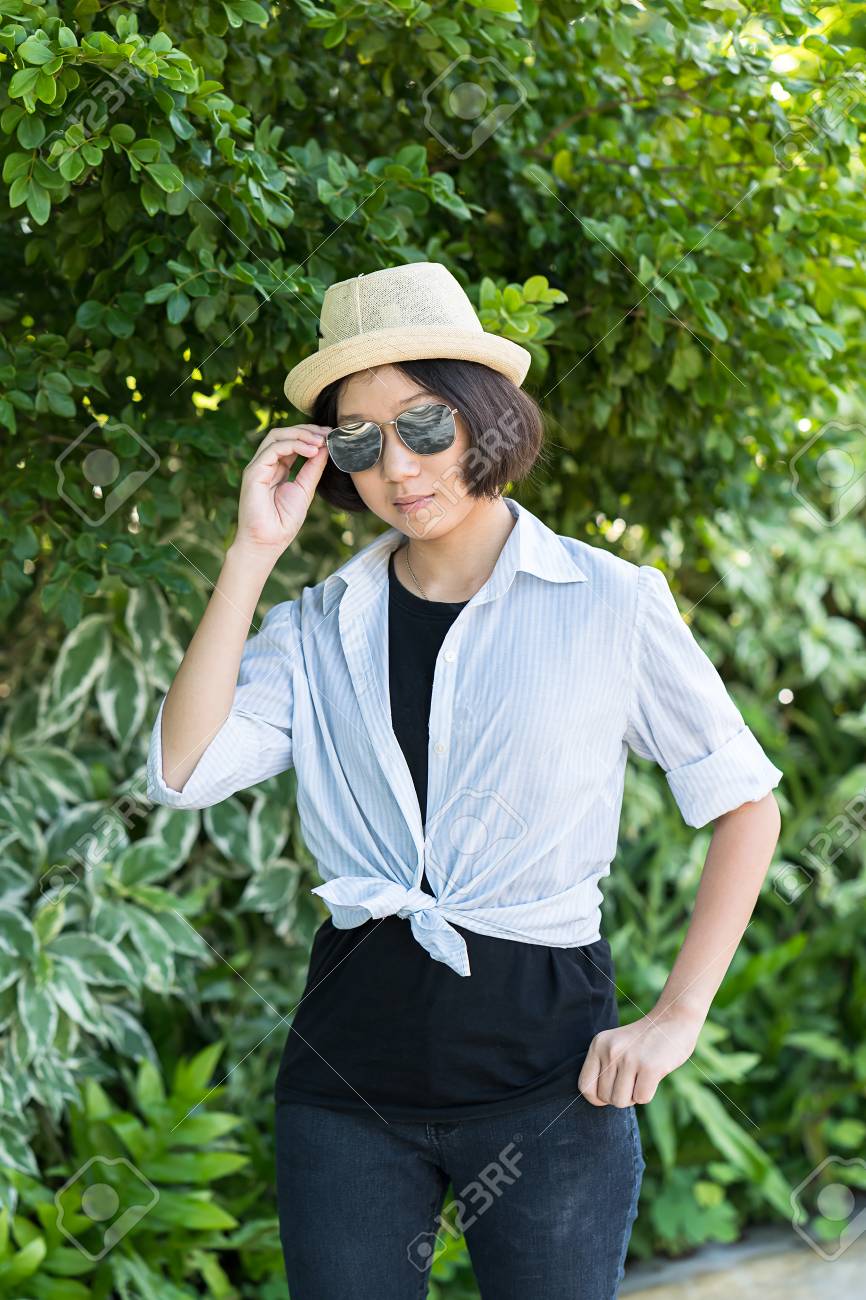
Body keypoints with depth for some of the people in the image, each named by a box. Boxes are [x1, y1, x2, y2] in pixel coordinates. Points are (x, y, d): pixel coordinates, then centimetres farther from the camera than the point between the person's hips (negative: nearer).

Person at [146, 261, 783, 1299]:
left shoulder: (607, 603, -1)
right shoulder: (322, 627, 7)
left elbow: (745, 804, 4)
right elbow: (183, 769, -8)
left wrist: (676, 1019, -3)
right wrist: (253, 553, -7)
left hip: (545, 1057, -2)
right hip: (351, 1049, 2)